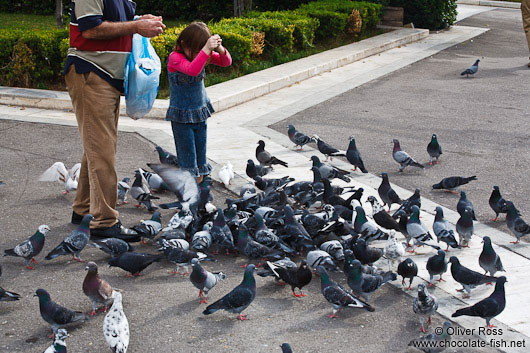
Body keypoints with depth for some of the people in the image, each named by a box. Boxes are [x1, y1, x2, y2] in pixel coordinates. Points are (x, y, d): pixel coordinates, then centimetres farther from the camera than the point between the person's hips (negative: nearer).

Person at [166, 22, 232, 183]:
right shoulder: (175, 58, -20)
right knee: (187, 151, -2)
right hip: (182, 115, -6)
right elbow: (192, 70, -38)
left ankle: (200, 177, 24)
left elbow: (226, 62, -5)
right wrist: (206, 50, -45)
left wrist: (220, 49, -25)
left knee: (201, 148, 13)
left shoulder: (201, 54, 0)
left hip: (200, 111, 6)